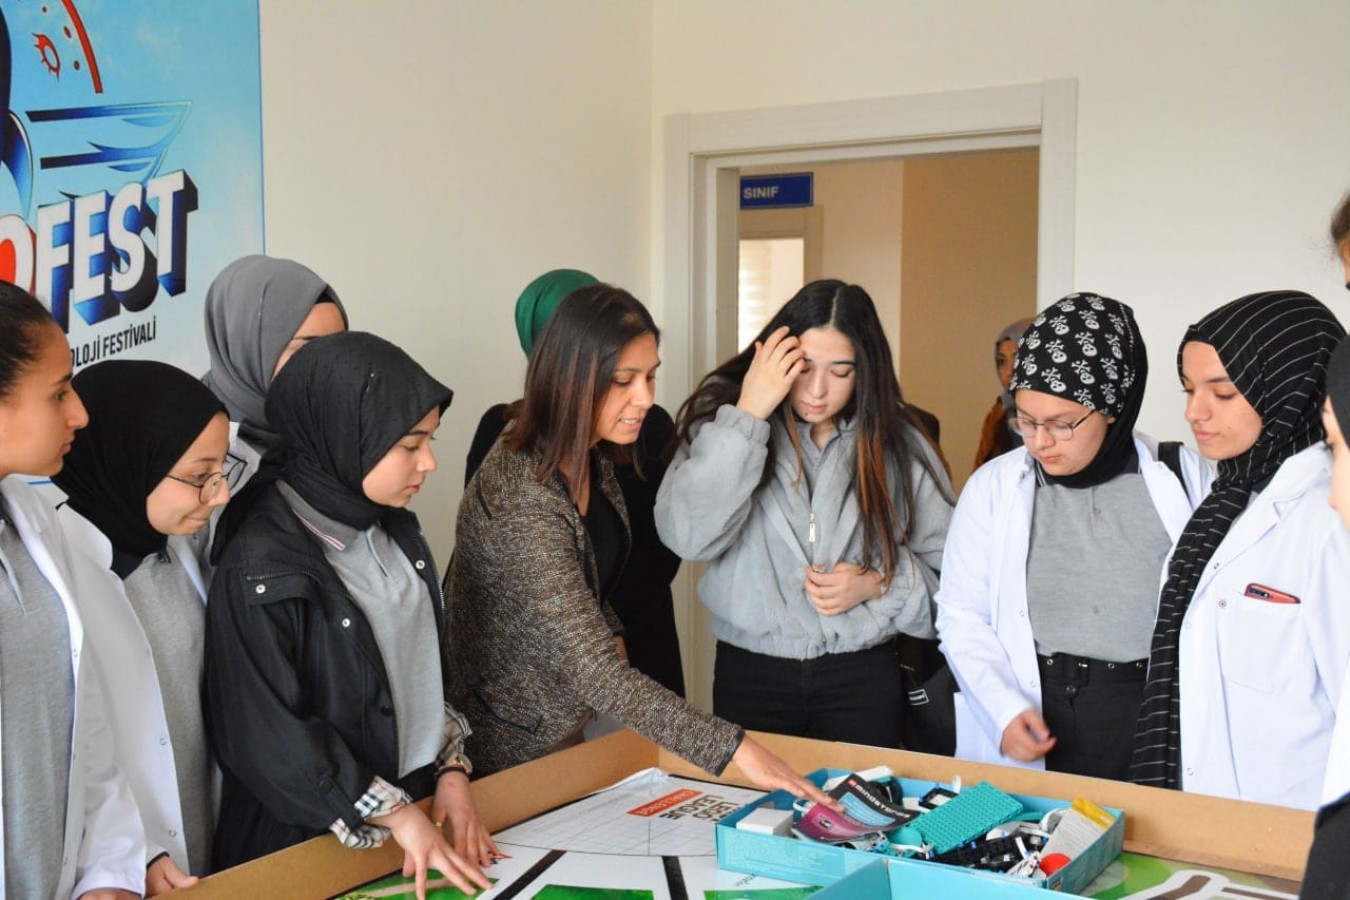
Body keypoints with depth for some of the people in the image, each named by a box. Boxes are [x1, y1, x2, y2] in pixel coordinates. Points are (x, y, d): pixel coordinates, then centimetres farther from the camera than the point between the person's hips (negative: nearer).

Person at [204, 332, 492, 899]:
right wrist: (394, 813, -17)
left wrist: (452, 771, 0)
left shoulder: (396, 531, 2)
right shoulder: (262, 566, -21)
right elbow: (267, 736, -20)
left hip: (420, 798, 7)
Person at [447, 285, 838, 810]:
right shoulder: (522, 499, -31)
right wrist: (734, 748, -37)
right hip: (513, 751, -8)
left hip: (568, 726, 8)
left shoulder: (590, 457, -3)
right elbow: (594, 672, -35)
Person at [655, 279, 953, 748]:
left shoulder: (899, 446, -1)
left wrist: (878, 585, -14)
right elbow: (687, 535, -19)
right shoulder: (724, 423, -4)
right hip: (749, 673, -1)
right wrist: (748, 415, -20)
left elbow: (947, 569, 4)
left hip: (863, 676, 1)